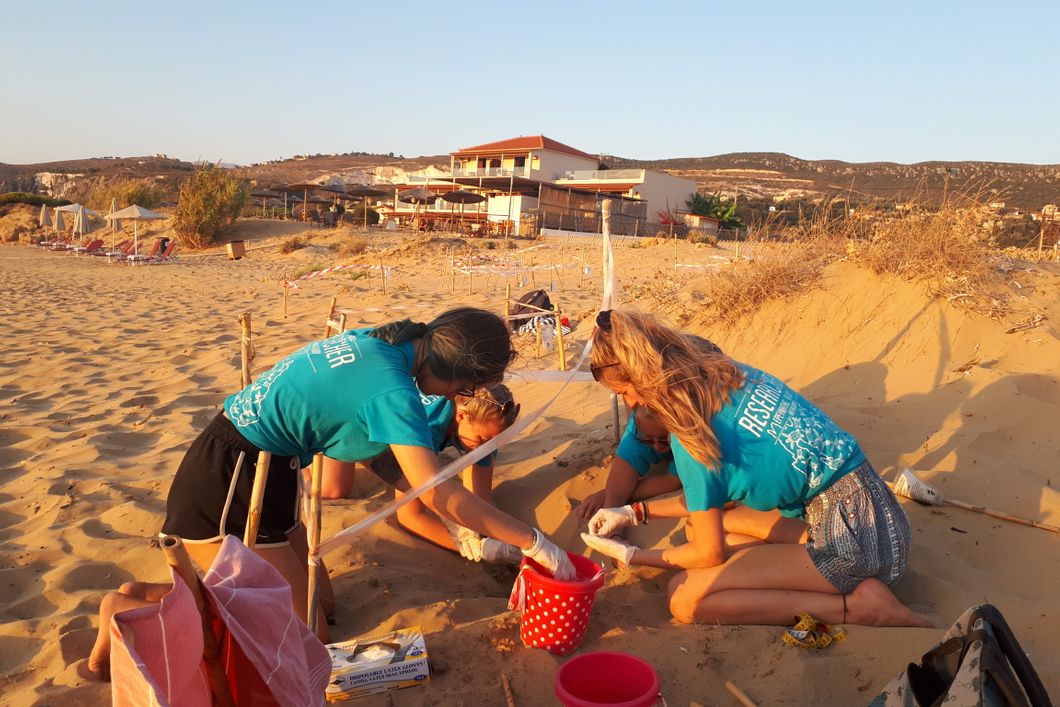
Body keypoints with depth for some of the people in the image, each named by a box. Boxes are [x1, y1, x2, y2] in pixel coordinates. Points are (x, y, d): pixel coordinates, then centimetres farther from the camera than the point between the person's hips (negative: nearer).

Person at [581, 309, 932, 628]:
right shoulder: (727, 373, 6)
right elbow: (712, 495, 17)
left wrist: (632, 556, 8)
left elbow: (711, 553, -6)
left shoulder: (692, 432, -18)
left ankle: (858, 606, -10)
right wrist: (635, 512, 21)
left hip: (856, 537, -9)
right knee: (705, 519, 17)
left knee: (685, 598, -12)